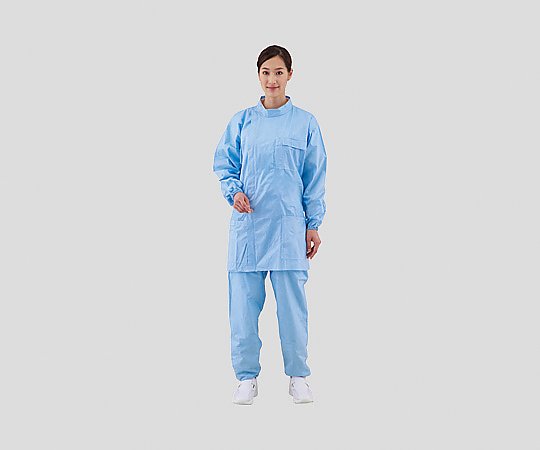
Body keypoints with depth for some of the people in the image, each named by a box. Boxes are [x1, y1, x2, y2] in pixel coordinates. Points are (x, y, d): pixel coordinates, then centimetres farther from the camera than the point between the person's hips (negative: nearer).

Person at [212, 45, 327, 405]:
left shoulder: (305, 123, 5)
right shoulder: (242, 121, 7)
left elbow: (315, 177, 7)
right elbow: (224, 164, 13)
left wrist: (314, 224, 3)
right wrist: (233, 192, -7)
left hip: (289, 223, -1)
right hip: (247, 222, 1)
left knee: (292, 299, -1)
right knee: (244, 301, 2)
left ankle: (298, 376, 15)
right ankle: (247, 377, 15)